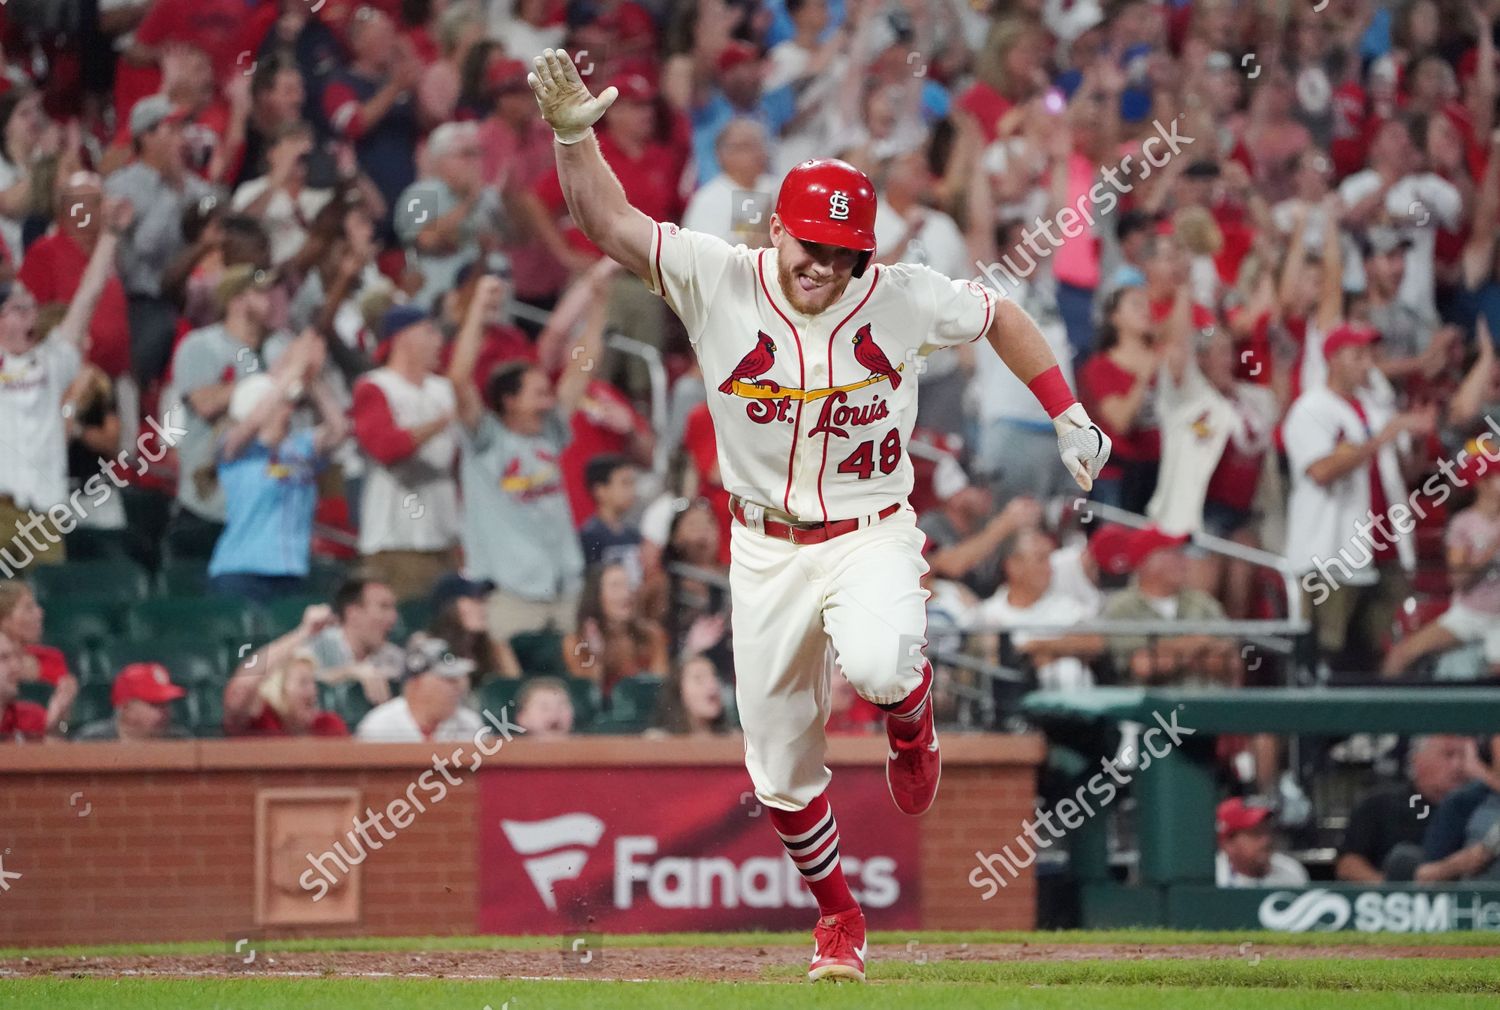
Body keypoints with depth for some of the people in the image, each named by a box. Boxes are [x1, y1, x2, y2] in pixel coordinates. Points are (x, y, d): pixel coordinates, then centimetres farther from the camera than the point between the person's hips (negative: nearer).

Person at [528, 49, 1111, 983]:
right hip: (767, 549, 2)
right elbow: (610, 222, -19)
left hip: (872, 537, -2)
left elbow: (1000, 316, 9)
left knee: (876, 665, -35)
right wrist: (574, 131, -35)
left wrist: (1069, 416, 9)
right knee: (781, 773, 6)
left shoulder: (904, 299, -9)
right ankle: (839, 919, 30)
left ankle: (911, 715, 2)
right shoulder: (721, 283, -12)